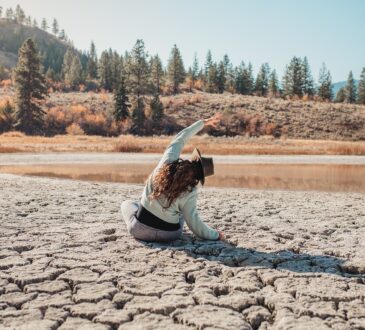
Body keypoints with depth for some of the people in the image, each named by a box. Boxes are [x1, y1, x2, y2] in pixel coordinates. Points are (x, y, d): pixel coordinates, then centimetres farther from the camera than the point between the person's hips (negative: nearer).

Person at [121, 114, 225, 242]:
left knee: (127, 203, 33)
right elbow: (193, 222, -12)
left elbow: (179, 139, 1)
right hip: (170, 235, 0)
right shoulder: (190, 193, -17)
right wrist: (215, 235, 0)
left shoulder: (166, 162, -13)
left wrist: (203, 122, 11)